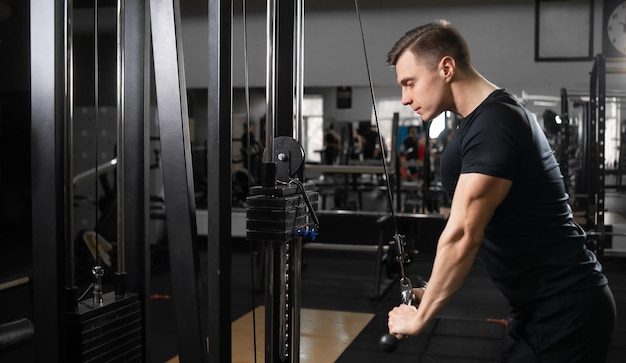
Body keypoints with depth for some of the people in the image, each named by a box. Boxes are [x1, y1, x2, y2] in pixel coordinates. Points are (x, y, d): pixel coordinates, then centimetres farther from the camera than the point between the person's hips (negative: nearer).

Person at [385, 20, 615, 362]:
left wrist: (420, 317, -12)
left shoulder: (492, 125, -21)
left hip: (562, 309, -10)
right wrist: (433, 293, 18)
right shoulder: (493, 116, 12)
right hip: (546, 303, 10)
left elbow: (462, 235, -23)